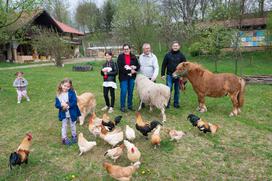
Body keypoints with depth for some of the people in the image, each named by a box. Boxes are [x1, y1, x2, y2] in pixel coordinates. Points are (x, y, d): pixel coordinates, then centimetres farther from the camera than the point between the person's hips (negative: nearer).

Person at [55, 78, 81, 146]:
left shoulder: (72, 93, -13)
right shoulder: (58, 94, -7)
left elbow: (74, 102, -18)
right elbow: (56, 104, -6)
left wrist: (68, 105, -27)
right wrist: (61, 105, -26)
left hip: (72, 113, -1)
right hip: (63, 114, 1)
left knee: (72, 125, 18)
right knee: (64, 126, 12)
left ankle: (74, 136, 38)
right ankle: (64, 139, 27)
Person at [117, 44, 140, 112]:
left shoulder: (133, 57, 8)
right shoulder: (120, 56, -2)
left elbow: (138, 65, 8)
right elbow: (119, 67, -13)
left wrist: (134, 68, -15)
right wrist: (130, 70, -17)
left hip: (132, 77, 4)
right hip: (123, 77, -3)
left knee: (130, 92, 10)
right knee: (123, 92, -4)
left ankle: (130, 105, 23)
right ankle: (122, 106, 9)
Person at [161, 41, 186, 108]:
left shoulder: (181, 55, 2)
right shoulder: (168, 55, 1)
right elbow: (164, 65, 3)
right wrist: (163, 74, -2)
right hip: (169, 75, -1)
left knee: (177, 90, 10)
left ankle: (176, 103, 22)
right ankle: (167, 103, 7)